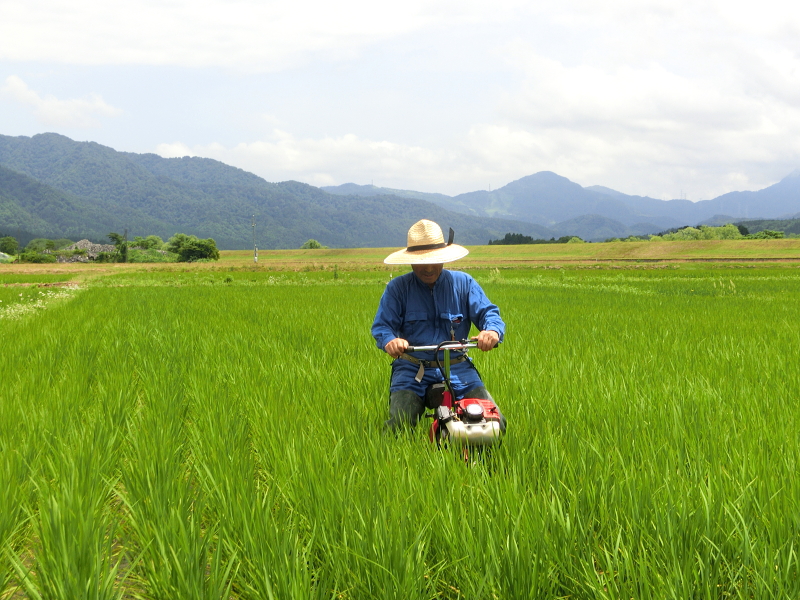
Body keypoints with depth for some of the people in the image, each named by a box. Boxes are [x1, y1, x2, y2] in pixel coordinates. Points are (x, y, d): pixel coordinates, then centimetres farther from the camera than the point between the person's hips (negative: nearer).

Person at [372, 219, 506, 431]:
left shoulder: (463, 283, 9)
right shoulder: (397, 288, 4)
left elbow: (488, 312, 1)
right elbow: (381, 325, -3)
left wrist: (492, 330, -24)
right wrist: (390, 340, -29)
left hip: (457, 368, 1)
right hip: (412, 370, -1)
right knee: (398, 426, -22)